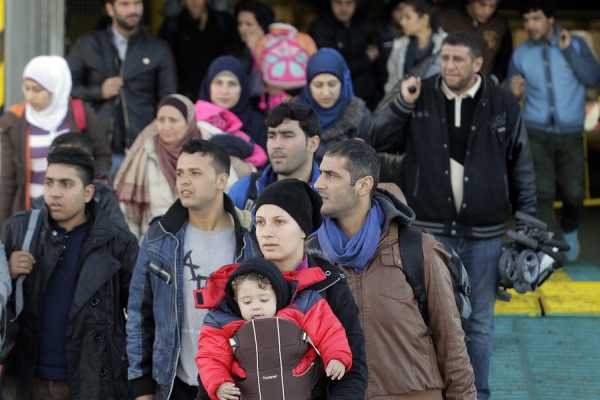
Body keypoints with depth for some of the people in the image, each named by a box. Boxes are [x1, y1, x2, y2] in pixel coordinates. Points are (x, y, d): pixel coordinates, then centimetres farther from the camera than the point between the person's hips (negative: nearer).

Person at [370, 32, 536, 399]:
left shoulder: (503, 104, -1)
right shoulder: (421, 97, 0)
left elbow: (521, 165, 4)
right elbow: (381, 142, 1)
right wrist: (402, 105, -14)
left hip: (484, 233, 0)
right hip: (430, 230, 0)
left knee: (480, 321, 9)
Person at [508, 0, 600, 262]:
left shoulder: (575, 44, 1)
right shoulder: (520, 55, 3)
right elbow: (510, 95, 8)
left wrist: (569, 51, -15)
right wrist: (514, 93, -15)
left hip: (570, 133, 0)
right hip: (536, 133, 0)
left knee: (573, 193, 1)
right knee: (542, 192, -12)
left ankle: (569, 230, 33)